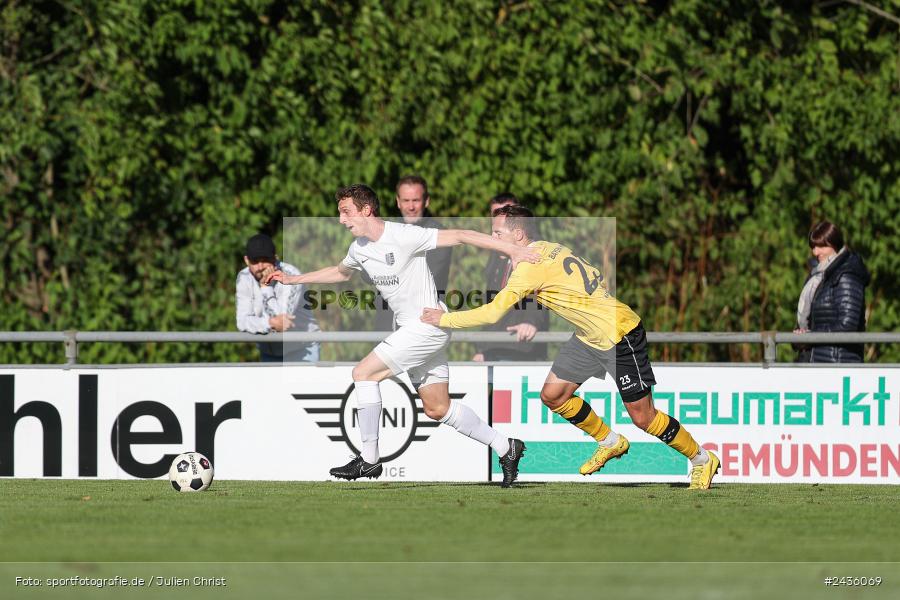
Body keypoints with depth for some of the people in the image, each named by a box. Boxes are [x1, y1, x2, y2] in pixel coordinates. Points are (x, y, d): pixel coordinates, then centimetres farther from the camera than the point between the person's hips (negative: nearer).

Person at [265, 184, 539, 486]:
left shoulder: (403, 236, -18)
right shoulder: (359, 248, 7)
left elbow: (460, 235, -18)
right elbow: (339, 272, 31)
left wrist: (512, 250, -20)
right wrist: (292, 279, 30)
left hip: (428, 324, -9)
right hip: (409, 329, 9)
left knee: (364, 373, -13)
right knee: (437, 409, 9)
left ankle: (369, 459, -6)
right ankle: (505, 447, 19)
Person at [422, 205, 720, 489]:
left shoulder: (531, 266, -25)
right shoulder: (549, 248, 1)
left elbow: (493, 313, -27)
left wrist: (445, 319, -15)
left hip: (619, 335, -9)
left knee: (642, 416, -2)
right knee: (552, 395, 7)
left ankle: (702, 460, 16)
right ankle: (609, 443, 26)